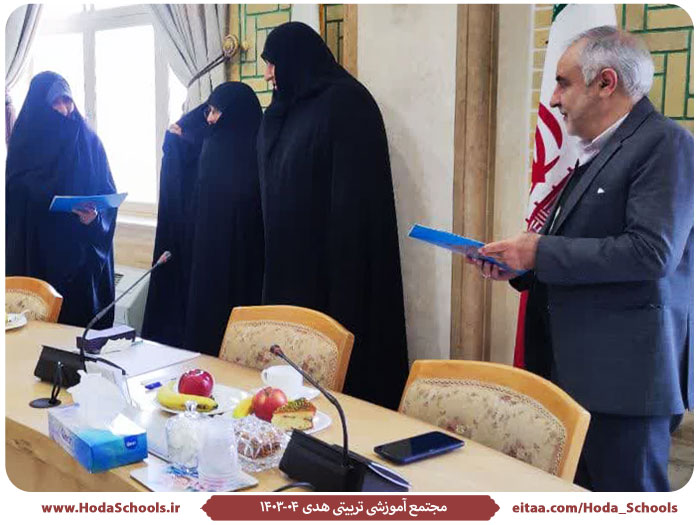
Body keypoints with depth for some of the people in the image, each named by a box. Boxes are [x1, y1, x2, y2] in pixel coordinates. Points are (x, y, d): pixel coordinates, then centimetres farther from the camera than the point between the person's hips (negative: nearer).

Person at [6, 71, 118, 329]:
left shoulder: (89, 141, 4)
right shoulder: (24, 143, 2)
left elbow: (107, 193, 3)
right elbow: (15, 194, 1)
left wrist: (95, 216, -16)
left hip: (82, 253, 0)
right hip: (37, 253, 0)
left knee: (84, 315, 2)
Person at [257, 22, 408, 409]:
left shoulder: (345, 102, -12)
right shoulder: (294, 106, 15)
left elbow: (352, 194, -20)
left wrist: (344, 270, -23)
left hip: (334, 260, -9)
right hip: (291, 256, 9)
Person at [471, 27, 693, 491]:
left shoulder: (665, 143, -11)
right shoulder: (598, 152, 17)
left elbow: (652, 251, -22)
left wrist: (542, 252, -17)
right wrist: (519, 265, 4)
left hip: (625, 373, -9)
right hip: (575, 367, 9)